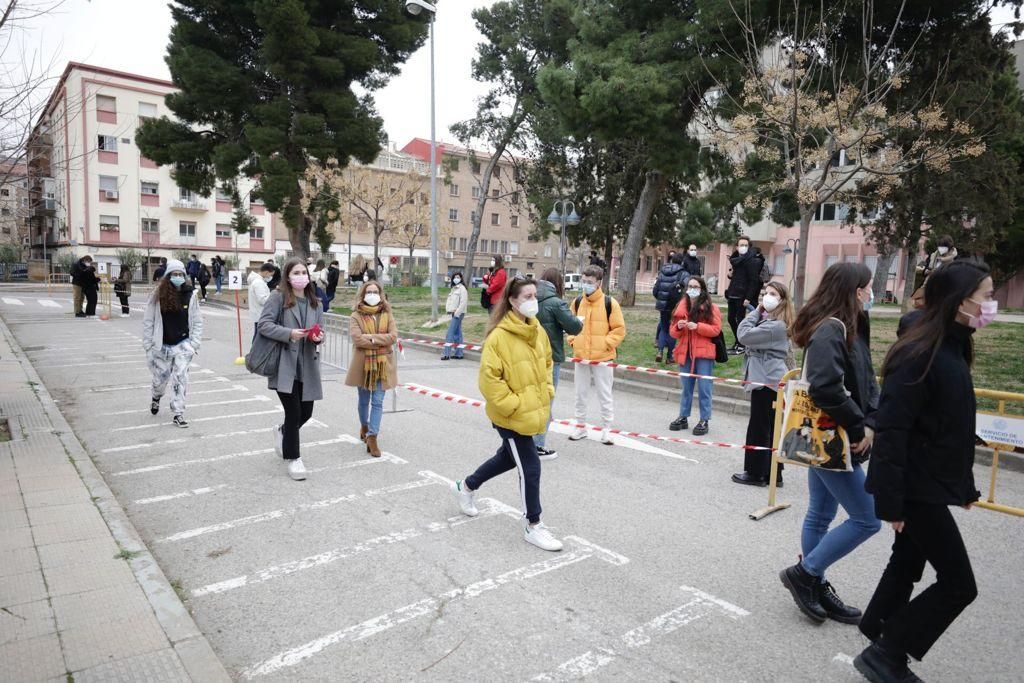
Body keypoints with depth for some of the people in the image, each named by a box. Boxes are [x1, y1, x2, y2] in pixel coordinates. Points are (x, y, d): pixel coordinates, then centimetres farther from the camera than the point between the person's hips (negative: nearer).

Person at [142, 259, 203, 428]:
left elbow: (197, 322, 1)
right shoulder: (158, 295, -7)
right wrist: (148, 345, -4)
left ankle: (178, 414, 3)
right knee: (160, 377, 15)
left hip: (183, 345, 0)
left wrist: (194, 344, -4)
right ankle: (156, 397, 49)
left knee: (180, 378, -6)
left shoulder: (190, 295, -4)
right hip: (162, 345, 1)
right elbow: (148, 321, -2)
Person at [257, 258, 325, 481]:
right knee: (293, 413, -5)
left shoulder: (314, 302, 13)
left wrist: (319, 337, -5)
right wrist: (289, 333, -21)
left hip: (307, 366, 6)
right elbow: (263, 324, -10)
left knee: (306, 412, 10)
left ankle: (283, 432, 44)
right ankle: (293, 458, 14)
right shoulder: (278, 297, -4)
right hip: (284, 365, -5)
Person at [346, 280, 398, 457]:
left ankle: (372, 437, -1)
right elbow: (357, 339, -16)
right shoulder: (356, 316, -3)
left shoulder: (387, 314, 4)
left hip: (383, 364, 1)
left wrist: (371, 337, -16)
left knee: (378, 402, -3)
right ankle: (364, 426, 40)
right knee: (364, 400, 15)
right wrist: (382, 341, -15)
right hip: (363, 364, -1)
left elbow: (393, 336, -8)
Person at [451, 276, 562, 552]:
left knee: (509, 457, 24)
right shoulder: (499, 336, -21)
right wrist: (513, 405, -20)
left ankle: (466, 487, 47)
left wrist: (547, 391, 7)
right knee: (530, 468, -1)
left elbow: (546, 362, 18)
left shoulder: (537, 330, 4)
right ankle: (532, 526, 18)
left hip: (533, 411, 8)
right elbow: (489, 378, -21)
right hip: (511, 416, -8)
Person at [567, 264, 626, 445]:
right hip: (580, 356, 4)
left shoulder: (609, 303, -8)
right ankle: (580, 427, 26)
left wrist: (605, 344, -13)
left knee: (605, 395, 5)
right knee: (580, 393, 13)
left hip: (602, 357, -4)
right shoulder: (577, 302, 5)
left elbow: (619, 329, -6)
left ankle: (606, 429, 17)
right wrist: (573, 341, 3)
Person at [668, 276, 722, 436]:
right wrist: (678, 327, -10)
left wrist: (697, 327, -20)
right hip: (685, 352, 5)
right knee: (686, 387, 13)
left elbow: (716, 329, -10)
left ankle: (704, 421, 7)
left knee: (704, 388, -1)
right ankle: (683, 417, 21)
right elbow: (673, 331, 12)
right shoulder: (681, 307, 10)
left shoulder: (711, 308, -3)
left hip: (703, 353, -4)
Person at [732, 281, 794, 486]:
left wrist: (756, 312, -12)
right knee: (770, 428, 13)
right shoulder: (768, 320, 15)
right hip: (769, 379, 10)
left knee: (758, 428, -1)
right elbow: (751, 337, 16)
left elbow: (743, 335, -21)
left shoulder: (776, 325, -18)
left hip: (768, 381, -10)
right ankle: (772, 474, 20)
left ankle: (755, 473, 10)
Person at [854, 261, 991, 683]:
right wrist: (891, 502, -22)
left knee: (908, 566, 17)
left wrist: (965, 485, 17)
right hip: (917, 488, -9)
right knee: (959, 584, -1)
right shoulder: (920, 355, -22)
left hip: (932, 485, 9)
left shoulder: (953, 350, 7)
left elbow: (954, 428, 14)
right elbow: (891, 431, -24)